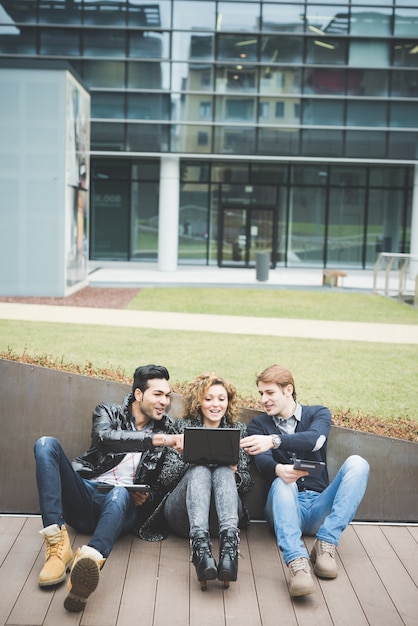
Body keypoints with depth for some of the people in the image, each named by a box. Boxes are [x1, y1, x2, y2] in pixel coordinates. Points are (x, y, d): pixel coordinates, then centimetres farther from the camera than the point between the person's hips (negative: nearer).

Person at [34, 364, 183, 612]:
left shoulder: (167, 430, 14)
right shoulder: (108, 413, 11)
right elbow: (103, 437, -15)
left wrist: (147, 497, -11)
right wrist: (158, 440, -23)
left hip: (123, 501, -1)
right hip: (84, 496, 2)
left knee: (120, 493, -38)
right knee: (47, 444, -21)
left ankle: (88, 561, -70)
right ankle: (58, 544, -34)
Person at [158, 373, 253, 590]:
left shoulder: (238, 430, 19)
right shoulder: (182, 427, 16)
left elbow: (247, 482, 13)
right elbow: (165, 477, 6)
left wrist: (233, 474, -11)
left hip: (222, 515, 1)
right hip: (184, 513, -1)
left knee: (223, 470, -29)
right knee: (200, 470, -31)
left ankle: (229, 541, -55)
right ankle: (200, 543, -56)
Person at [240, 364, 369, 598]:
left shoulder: (319, 414, 10)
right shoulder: (259, 425, 11)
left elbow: (315, 440, -15)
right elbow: (262, 460, -10)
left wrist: (274, 440, -34)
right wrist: (278, 469, -36)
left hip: (319, 505, 1)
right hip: (288, 508, -1)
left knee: (357, 463, -22)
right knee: (281, 482, -34)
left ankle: (326, 542, -29)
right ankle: (297, 561, -55)